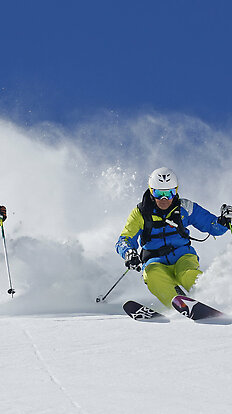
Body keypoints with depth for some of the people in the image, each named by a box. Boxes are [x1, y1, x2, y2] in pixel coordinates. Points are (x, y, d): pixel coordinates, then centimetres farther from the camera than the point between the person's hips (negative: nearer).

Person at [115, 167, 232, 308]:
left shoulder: (184, 208, 6)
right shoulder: (140, 214, 5)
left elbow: (214, 226, 11)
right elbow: (124, 241, 0)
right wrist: (129, 253, -23)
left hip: (183, 257, 0)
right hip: (156, 262, 0)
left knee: (188, 275, -36)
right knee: (152, 274, -36)